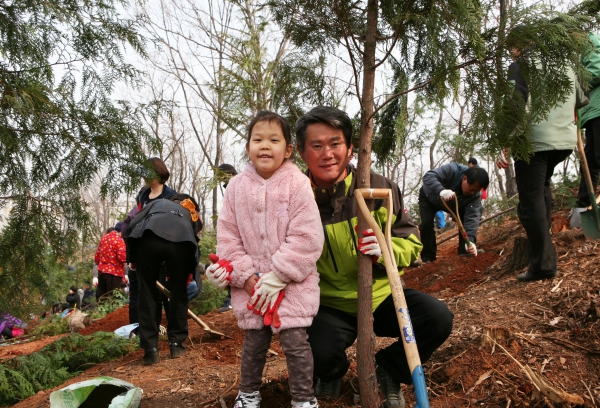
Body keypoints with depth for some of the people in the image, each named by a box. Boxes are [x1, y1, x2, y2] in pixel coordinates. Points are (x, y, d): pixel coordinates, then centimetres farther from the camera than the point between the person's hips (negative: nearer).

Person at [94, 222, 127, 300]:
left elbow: (97, 255, 15)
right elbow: (122, 257, -21)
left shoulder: (104, 238, 10)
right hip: (114, 273, -7)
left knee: (100, 298, 13)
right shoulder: (119, 239, -13)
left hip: (101, 271, 7)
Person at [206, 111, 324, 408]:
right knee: (254, 342, 13)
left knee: (294, 341, -3)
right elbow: (227, 237, 2)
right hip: (251, 285, 3)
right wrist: (245, 276, -7)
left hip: (292, 283, -3)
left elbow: (306, 238, -15)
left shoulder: (297, 184, -12)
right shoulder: (237, 186, 0)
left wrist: (277, 277, -16)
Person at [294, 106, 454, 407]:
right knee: (320, 351, -31)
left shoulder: (380, 188, -10)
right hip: (330, 306, -2)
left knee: (438, 318, -20)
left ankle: (388, 369, 12)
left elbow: (411, 242, -4)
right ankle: (332, 373, 13)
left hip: (382, 296, 2)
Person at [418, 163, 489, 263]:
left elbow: (472, 217, -35)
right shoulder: (452, 170, -42)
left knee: (465, 219, -12)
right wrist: (441, 191, -72)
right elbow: (428, 176, -53)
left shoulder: (475, 194, -29)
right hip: (430, 197, -4)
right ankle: (428, 257, -10)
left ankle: (464, 251, 2)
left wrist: (470, 240, -50)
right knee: (427, 222, -21)